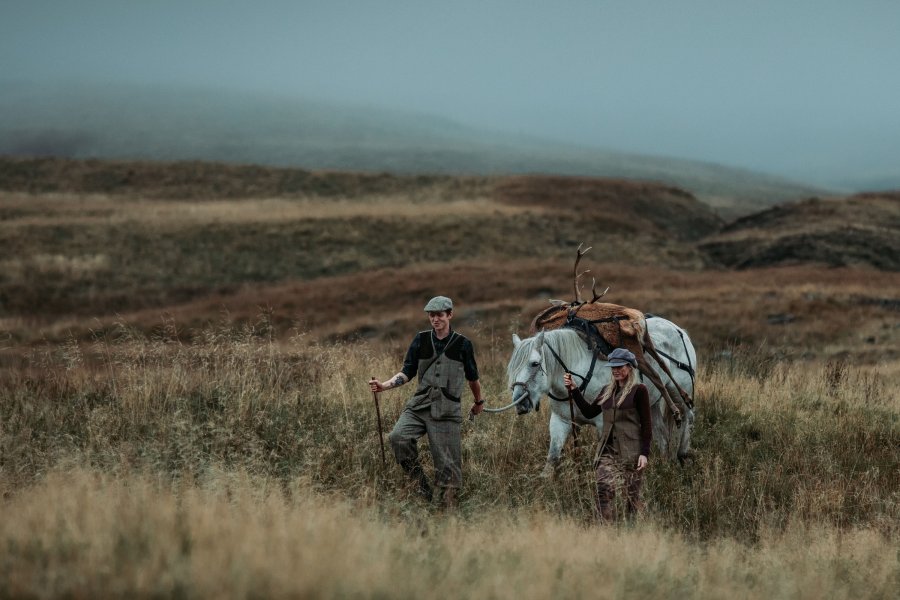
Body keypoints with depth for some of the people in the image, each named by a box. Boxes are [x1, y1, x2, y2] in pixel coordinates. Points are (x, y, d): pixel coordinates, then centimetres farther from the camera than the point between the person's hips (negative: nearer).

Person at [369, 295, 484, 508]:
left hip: (447, 411, -2)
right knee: (398, 437, -24)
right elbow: (407, 373, 7)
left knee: (447, 463, -5)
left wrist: (479, 401, 29)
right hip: (419, 405, 2)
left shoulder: (462, 344, 3)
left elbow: (472, 377, 17)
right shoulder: (421, 340, 7)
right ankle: (421, 487, -11)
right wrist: (385, 385, -10)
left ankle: (448, 505, 4)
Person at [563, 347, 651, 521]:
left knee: (632, 494, 1)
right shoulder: (607, 391, 15)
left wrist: (644, 453, -14)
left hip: (631, 451, -5)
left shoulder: (639, 390, -4)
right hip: (608, 450, 5)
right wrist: (573, 390, 8)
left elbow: (646, 425, -7)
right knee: (604, 489, -11)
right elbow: (589, 412, 15)